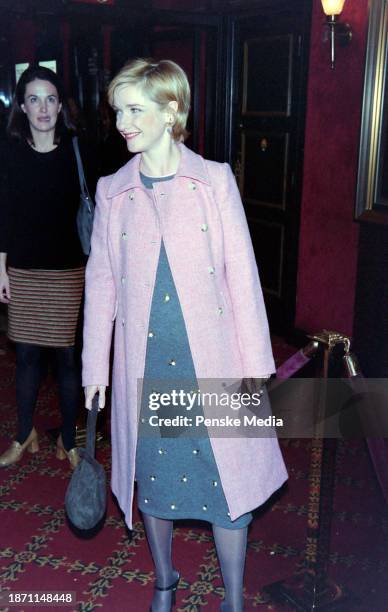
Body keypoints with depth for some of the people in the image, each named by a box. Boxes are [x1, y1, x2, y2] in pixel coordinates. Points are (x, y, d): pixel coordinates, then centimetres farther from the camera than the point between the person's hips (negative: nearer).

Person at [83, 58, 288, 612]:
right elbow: (100, 281, 6)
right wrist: (95, 366, 6)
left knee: (228, 480, 4)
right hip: (144, 363, 3)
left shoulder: (215, 180, -2)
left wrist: (255, 360, -4)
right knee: (153, 477, 15)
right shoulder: (112, 191, 4)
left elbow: (242, 274, -3)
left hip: (211, 360, -2)